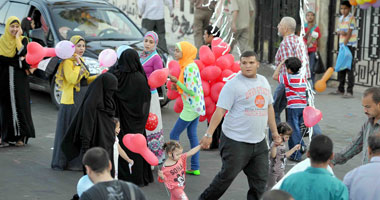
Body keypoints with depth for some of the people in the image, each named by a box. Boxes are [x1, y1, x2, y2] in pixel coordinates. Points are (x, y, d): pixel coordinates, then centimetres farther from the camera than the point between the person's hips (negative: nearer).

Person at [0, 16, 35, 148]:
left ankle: (21, 136, 2)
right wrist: (19, 62, -13)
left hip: (19, 79, -1)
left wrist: (17, 37, -8)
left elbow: (22, 53, -14)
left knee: (20, 105, -3)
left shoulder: (23, 39, 5)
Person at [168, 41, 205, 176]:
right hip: (195, 106, 10)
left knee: (174, 135, -3)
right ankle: (195, 168, 15)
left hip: (191, 108, -10)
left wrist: (177, 81, -15)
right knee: (192, 135, 12)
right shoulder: (191, 65, 11)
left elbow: (191, 90, -22)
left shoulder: (189, 68, -19)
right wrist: (177, 87, 7)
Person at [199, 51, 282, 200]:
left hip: (259, 142, 6)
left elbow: (269, 107, 21)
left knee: (260, 179, 7)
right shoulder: (233, 84, -10)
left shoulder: (263, 81, 12)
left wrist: (274, 132, 19)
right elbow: (220, 110, -14)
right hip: (236, 141, -6)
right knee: (227, 176, 0)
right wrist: (209, 134, -21)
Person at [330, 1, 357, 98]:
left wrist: (344, 44, -22)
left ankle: (350, 91, -9)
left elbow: (349, 32, -16)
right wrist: (341, 32, -9)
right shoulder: (340, 18, 14)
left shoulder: (351, 18, -8)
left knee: (349, 68, -9)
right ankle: (340, 89, 20)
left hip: (350, 45, -8)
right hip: (342, 44, 8)